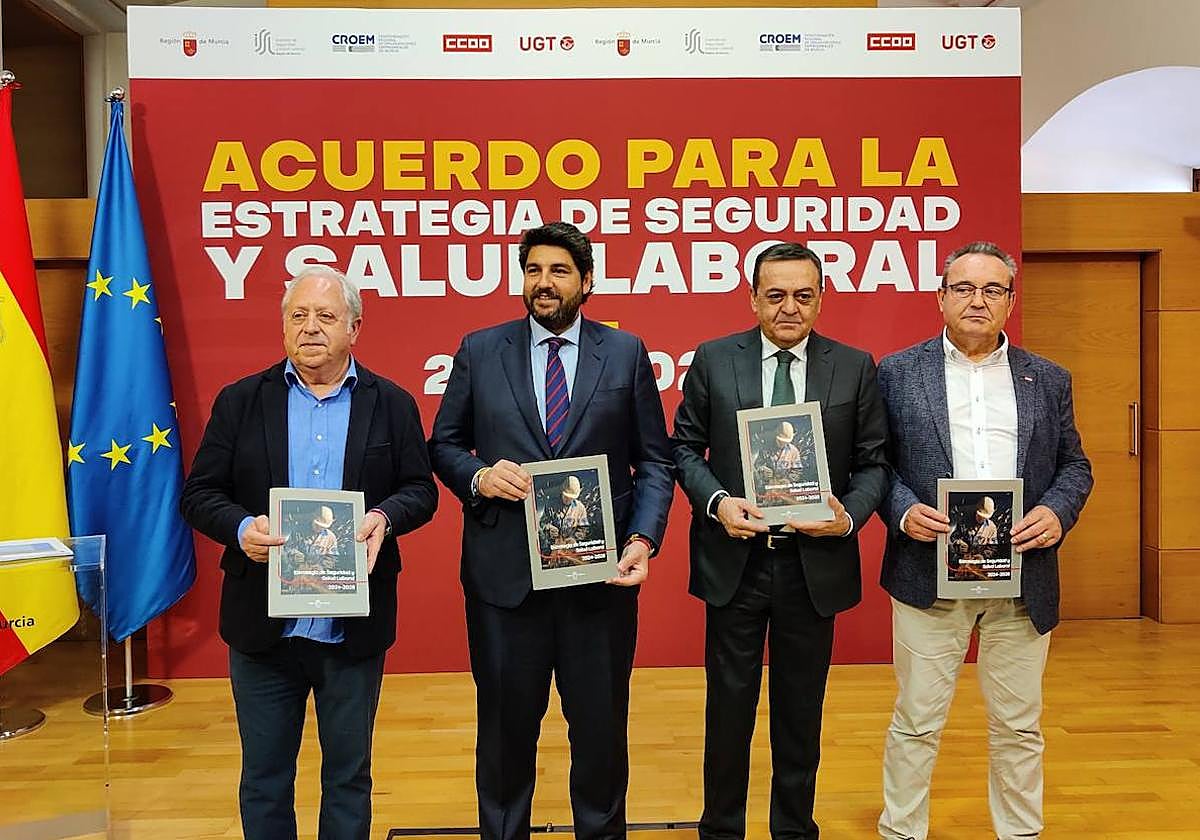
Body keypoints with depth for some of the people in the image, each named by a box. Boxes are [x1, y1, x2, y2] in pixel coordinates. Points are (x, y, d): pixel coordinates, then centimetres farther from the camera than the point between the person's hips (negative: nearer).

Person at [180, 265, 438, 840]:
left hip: (353, 632, 0)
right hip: (263, 629, 1)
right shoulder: (241, 402, 2)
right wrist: (241, 528, -19)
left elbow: (421, 490, 3)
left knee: (348, 776, 15)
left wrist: (383, 516, -18)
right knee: (264, 778, 16)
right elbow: (198, 495, 1)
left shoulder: (391, 404, 1)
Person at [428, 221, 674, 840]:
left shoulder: (626, 354, 3)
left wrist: (643, 539, -11)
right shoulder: (479, 351, 4)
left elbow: (654, 462, 2)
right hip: (504, 571, 0)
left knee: (601, 721, 14)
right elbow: (443, 446, 9)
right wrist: (479, 476, -13)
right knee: (506, 721, 15)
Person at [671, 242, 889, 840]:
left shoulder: (855, 368, 1)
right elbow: (685, 447, 3)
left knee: (801, 710, 15)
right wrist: (716, 501, -14)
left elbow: (872, 463, 3)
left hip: (816, 564, 1)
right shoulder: (713, 361, -1)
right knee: (729, 704, 11)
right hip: (734, 562, 0)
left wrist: (850, 515, -15)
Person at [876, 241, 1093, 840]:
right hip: (930, 574, -2)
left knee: (1019, 726, 14)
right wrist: (902, 511, -14)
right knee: (916, 723, 7)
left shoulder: (1049, 380, 10)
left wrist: (1057, 511, -7)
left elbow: (1074, 465, 12)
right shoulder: (897, 373, 3)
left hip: (1024, 579, 3)